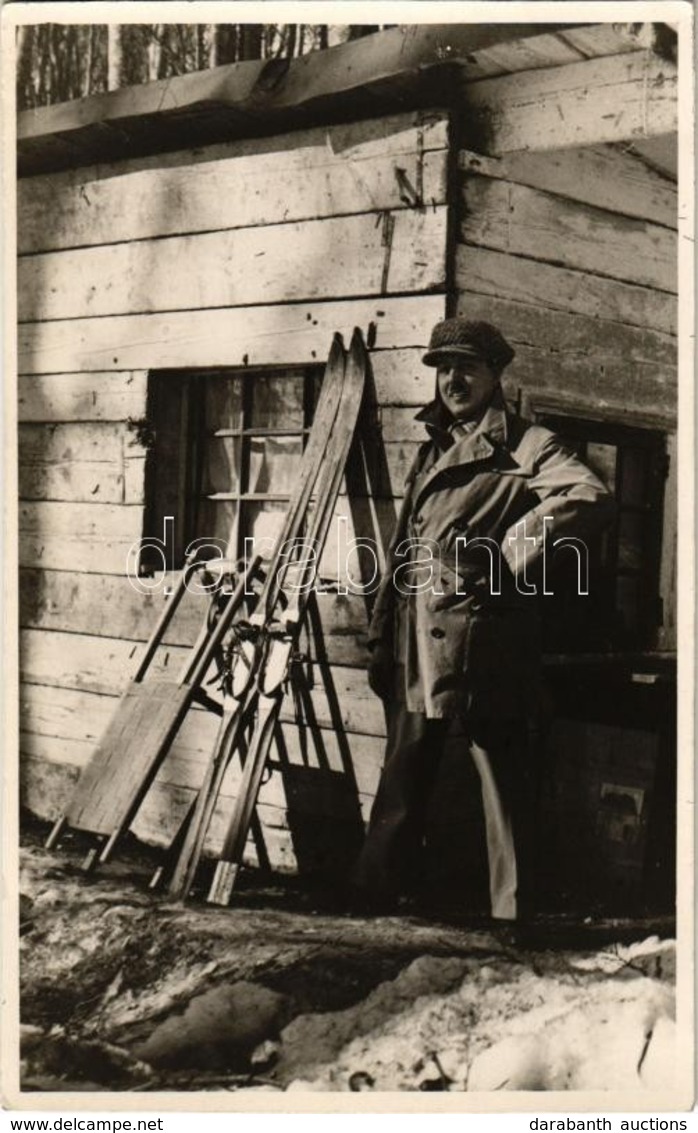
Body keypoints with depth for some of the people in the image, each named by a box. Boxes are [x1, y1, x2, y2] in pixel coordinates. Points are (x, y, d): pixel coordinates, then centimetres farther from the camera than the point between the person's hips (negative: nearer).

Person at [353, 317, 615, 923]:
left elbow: (591, 499, -21)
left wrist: (508, 556, -15)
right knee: (402, 786, 14)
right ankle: (371, 904, 24)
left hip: (483, 645, -7)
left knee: (504, 787, 0)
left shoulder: (526, 445, -3)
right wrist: (382, 639, 15)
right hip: (417, 648, 8)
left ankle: (511, 919, 8)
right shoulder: (433, 448, 20)